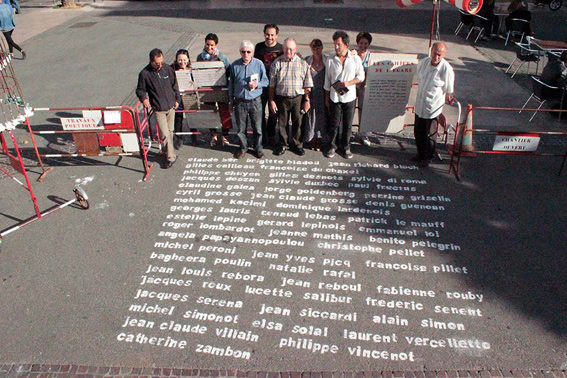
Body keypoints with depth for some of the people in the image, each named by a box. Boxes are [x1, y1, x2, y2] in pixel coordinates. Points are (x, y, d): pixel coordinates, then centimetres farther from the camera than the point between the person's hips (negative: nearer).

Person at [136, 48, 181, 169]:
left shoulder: (167, 68, -2)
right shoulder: (144, 74, -10)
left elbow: (174, 85, 11)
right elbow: (140, 90, 1)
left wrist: (177, 99, 10)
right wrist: (144, 98, -18)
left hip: (171, 106, 4)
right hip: (158, 109, -3)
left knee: (170, 131, 15)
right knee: (164, 134, -9)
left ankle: (168, 150, 35)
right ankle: (171, 156, 3)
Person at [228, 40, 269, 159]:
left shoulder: (259, 64, -3)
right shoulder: (235, 65, 1)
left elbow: (266, 81, 3)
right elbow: (231, 84, 9)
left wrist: (257, 84, -17)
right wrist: (231, 100, 11)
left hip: (255, 101, -1)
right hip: (239, 102, 1)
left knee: (257, 127, 6)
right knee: (241, 128, 10)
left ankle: (258, 148, 25)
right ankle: (243, 148, 29)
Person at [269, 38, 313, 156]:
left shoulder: (303, 63, 0)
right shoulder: (277, 63, 0)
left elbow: (307, 85, 2)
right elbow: (272, 84, 3)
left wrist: (307, 100, -1)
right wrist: (271, 101, 0)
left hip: (298, 98, 0)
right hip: (281, 98, 0)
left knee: (297, 122, 9)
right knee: (282, 123, 9)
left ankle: (296, 144, 26)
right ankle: (283, 144, 27)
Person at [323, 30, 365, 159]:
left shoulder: (355, 59, -2)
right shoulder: (331, 60, -1)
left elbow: (361, 76, 3)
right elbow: (327, 81, 5)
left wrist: (348, 83, -15)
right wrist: (327, 97, 6)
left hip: (349, 97, 0)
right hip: (335, 97, 0)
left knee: (348, 124, 8)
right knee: (334, 123, 5)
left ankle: (345, 147, 24)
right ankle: (331, 146, 22)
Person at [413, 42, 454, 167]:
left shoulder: (447, 70, -21)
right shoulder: (424, 62, -6)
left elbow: (448, 91, -8)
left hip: (433, 107, -5)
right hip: (419, 104, 5)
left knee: (430, 134, 9)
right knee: (418, 131, 17)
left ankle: (428, 157, 29)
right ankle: (420, 154, 38)